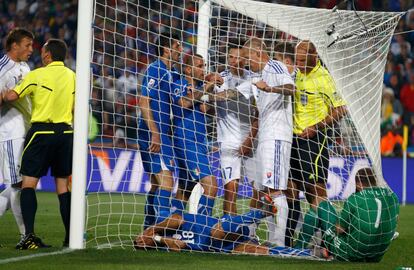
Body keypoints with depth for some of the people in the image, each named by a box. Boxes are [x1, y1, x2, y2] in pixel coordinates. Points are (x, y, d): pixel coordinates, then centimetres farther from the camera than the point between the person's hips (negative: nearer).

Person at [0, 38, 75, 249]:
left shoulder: (37, 75, -6)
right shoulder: (72, 76, 8)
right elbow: (76, 109, 10)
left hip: (42, 131, -5)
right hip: (65, 133, 5)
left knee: (29, 182, -2)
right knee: (62, 185, 10)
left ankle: (29, 235, -15)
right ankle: (71, 237, 6)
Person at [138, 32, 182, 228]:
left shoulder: (171, 72, 17)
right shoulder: (155, 70, -11)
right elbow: (144, 102, -18)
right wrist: (155, 134, -22)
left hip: (162, 134, 10)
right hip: (153, 134, -10)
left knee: (157, 184, 12)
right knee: (166, 182, -15)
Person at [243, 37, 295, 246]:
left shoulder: (275, 67, -6)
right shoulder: (264, 74, 25)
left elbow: (290, 88, -28)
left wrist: (269, 89, -45)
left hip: (276, 137, -11)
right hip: (265, 138, 11)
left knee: (275, 190, -15)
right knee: (264, 190, 10)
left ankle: (278, 242, -19)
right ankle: (272, 239, 12)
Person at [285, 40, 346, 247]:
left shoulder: (323, 77, -10)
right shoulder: (295, 75, 10)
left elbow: (339, 111, -12)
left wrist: (315, 128, -17)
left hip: (314, 139, -7)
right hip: (294, 137, 7)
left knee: (315, 191, -8)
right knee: (290, 190, 9)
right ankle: (285, 240, 15)